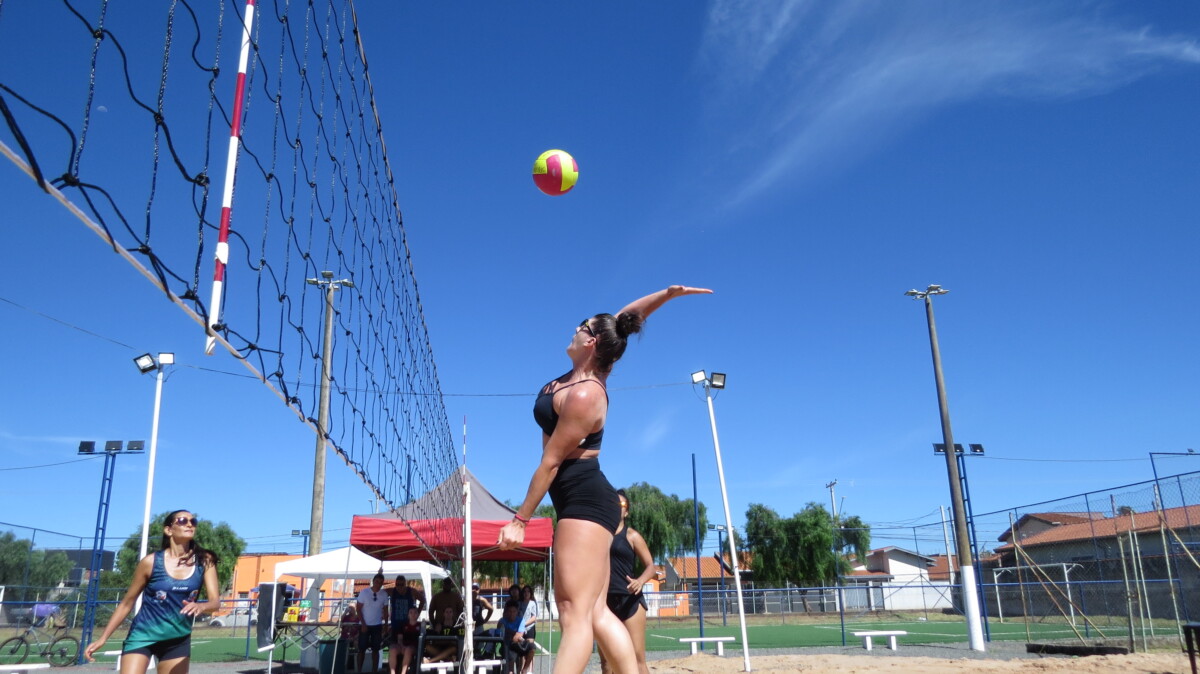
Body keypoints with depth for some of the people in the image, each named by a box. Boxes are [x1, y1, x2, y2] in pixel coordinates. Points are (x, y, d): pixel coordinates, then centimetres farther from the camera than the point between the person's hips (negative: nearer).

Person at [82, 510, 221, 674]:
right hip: (143, 635, -2)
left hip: (178, 640, 2)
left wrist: (200, 606, -33)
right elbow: (127, 602, 2)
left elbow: (215, 601, -10)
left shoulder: (204, 561, -5)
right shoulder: (151, 562, -8)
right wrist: (102, 638, 1)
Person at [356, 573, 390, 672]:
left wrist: (386, 625, 3)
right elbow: (358, 608, -7)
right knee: (362, 649, 1)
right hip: (365, 625, -2)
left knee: (375, 649, 5)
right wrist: (363, 624, -11)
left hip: (377, 626, 2)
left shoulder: (384, 594, -2)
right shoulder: (364, 592, -9)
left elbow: (385, 610, 7)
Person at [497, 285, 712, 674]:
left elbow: (551, 462, -16)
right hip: (585, 501, 10)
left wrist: (520, 520, -8)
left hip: (586, 501, -10)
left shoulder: (584, 396, -20)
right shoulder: (586, 372, 6)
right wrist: (668, 293, 4)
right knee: (595, 612, 7)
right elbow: (623, 318, 17)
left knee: (576, 613, -16)